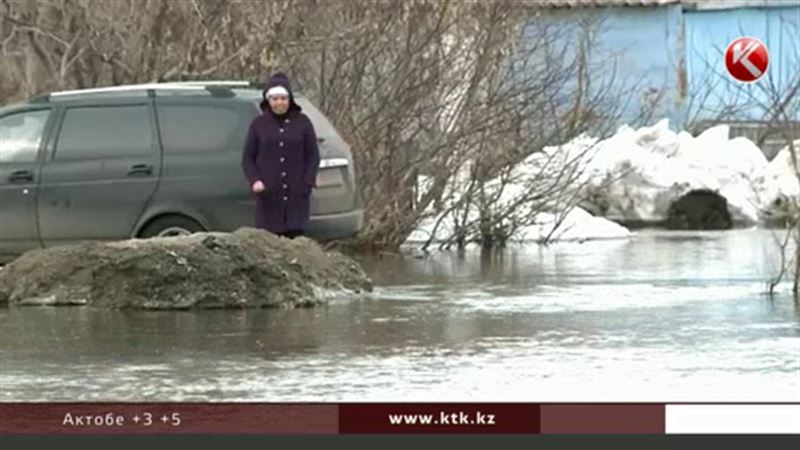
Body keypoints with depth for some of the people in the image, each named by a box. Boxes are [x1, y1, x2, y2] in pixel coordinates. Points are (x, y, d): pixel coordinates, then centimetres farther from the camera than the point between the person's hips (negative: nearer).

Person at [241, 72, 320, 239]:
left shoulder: (302, 123, 6)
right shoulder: (259, 124, 6)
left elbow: (313, 156, 7)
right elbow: (247, 158, 8)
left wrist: (308, 182, -7)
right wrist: (254, 180, -9)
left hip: (296, 196, 0)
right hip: (269, 196, 0)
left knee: (296, 238, -4)